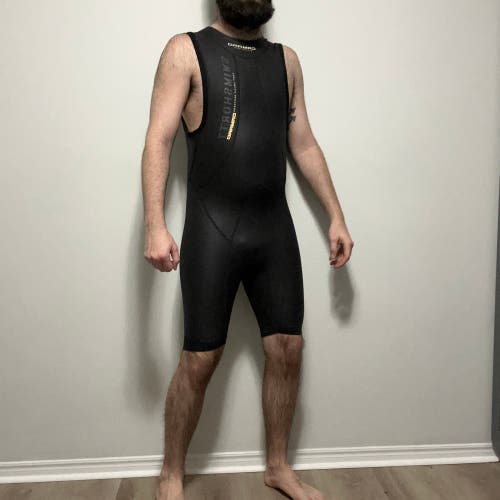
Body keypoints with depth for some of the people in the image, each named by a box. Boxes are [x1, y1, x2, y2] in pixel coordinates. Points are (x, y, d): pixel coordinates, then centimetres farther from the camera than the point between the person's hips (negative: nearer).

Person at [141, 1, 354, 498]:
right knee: (200, 359, -1)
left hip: (275, 226, 5)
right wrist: (155, 226, -18)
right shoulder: (186, 50, 2)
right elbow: (158, 140, -7)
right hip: (213, 228, -4)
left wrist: (336, 216, 11)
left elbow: (304, 145, 17)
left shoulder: (286, 59, 16)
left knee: (287, 350, 7)